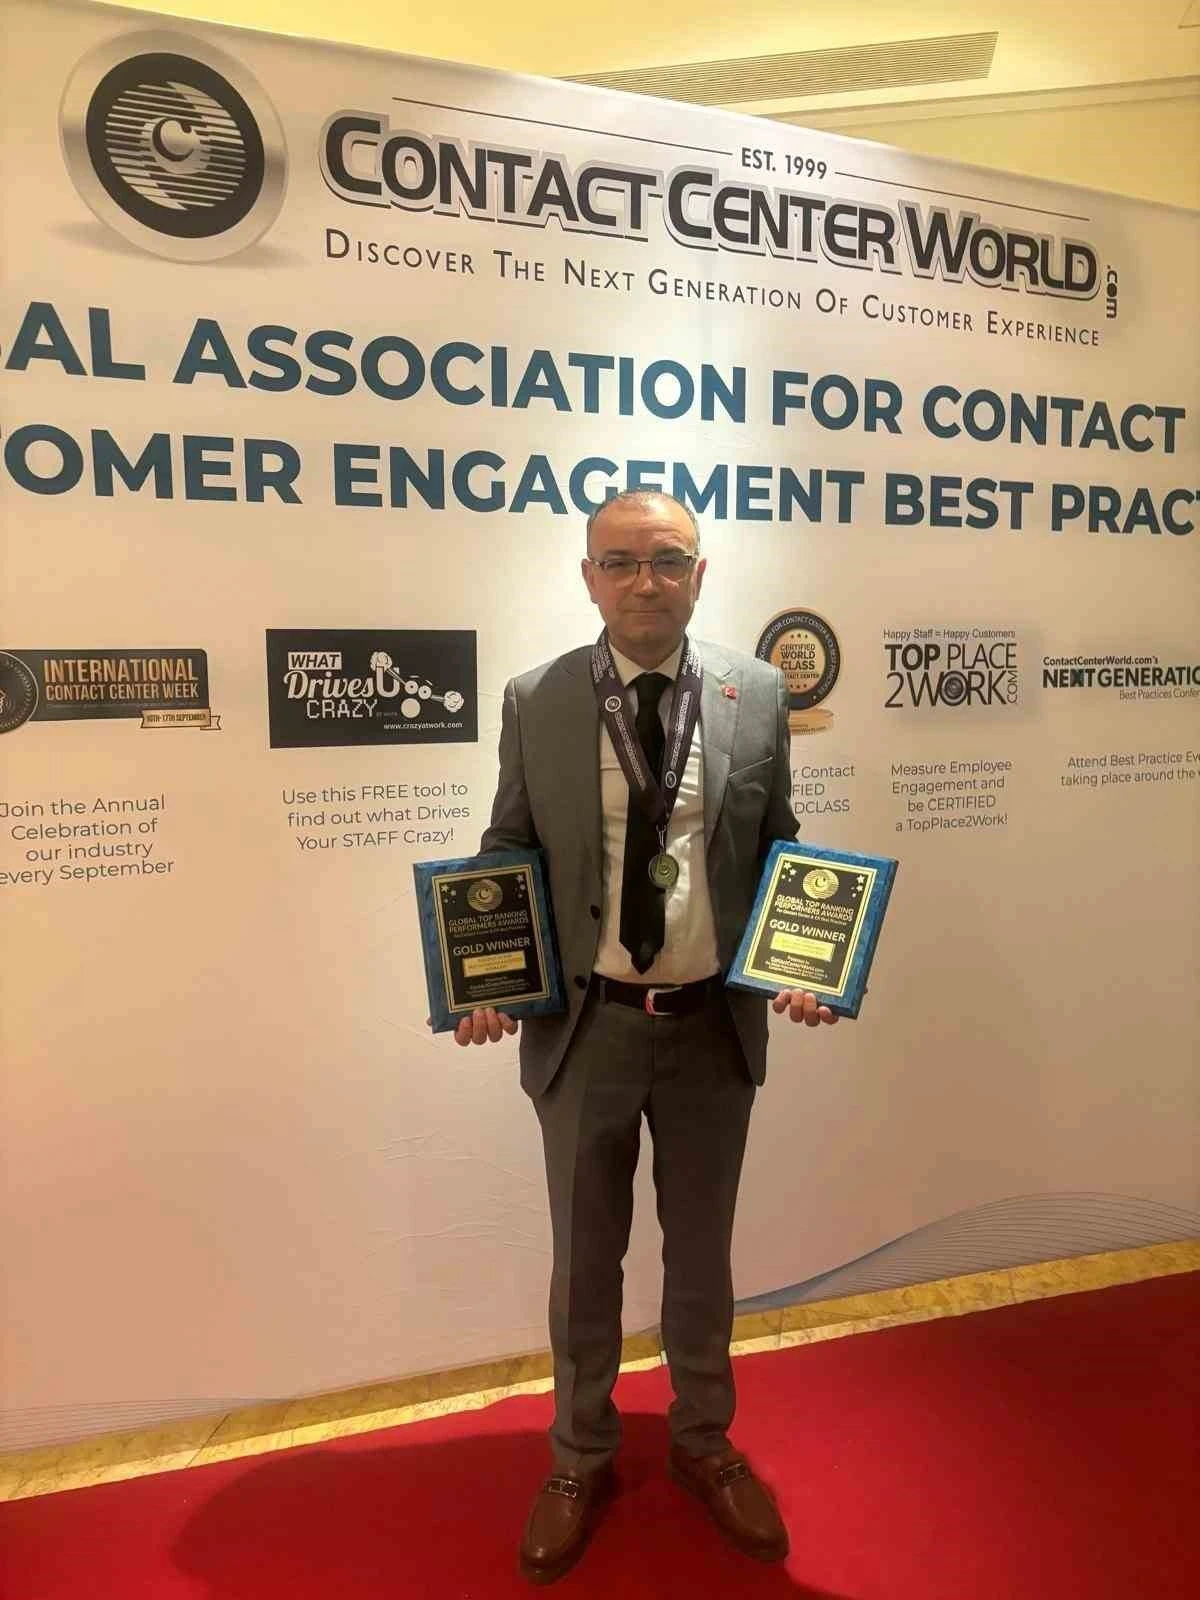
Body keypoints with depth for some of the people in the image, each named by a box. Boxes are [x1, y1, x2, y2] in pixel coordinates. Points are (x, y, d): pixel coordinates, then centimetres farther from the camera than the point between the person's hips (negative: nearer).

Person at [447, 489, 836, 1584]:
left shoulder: (758, 694, -3)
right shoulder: (536, 702, -6)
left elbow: (779, 851, 3)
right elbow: (506, 858, 0)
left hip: (715, 1025, 1)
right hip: (585, 1027, 0)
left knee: (701, 1250, 21)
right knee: (586, 1258, 19)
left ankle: (704, 1444, 48)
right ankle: (583, 1460, 45)